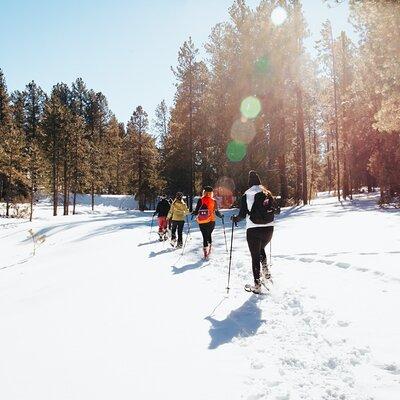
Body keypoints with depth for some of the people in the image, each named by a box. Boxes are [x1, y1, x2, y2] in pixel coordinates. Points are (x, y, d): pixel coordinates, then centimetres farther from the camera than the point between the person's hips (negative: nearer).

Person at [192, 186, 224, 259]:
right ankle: (209, 248, 3)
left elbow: (196, 211, -5)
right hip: (211, 221, 1)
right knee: (209, 235, 19)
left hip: (201, 222, -1)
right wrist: (221, 216, 21)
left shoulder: (200, 200, -4)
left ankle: (205, 252, 0)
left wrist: (193, 213, 18)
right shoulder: (213, 201, -2)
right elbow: (216, 212, 1)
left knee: (205, 236, 6)